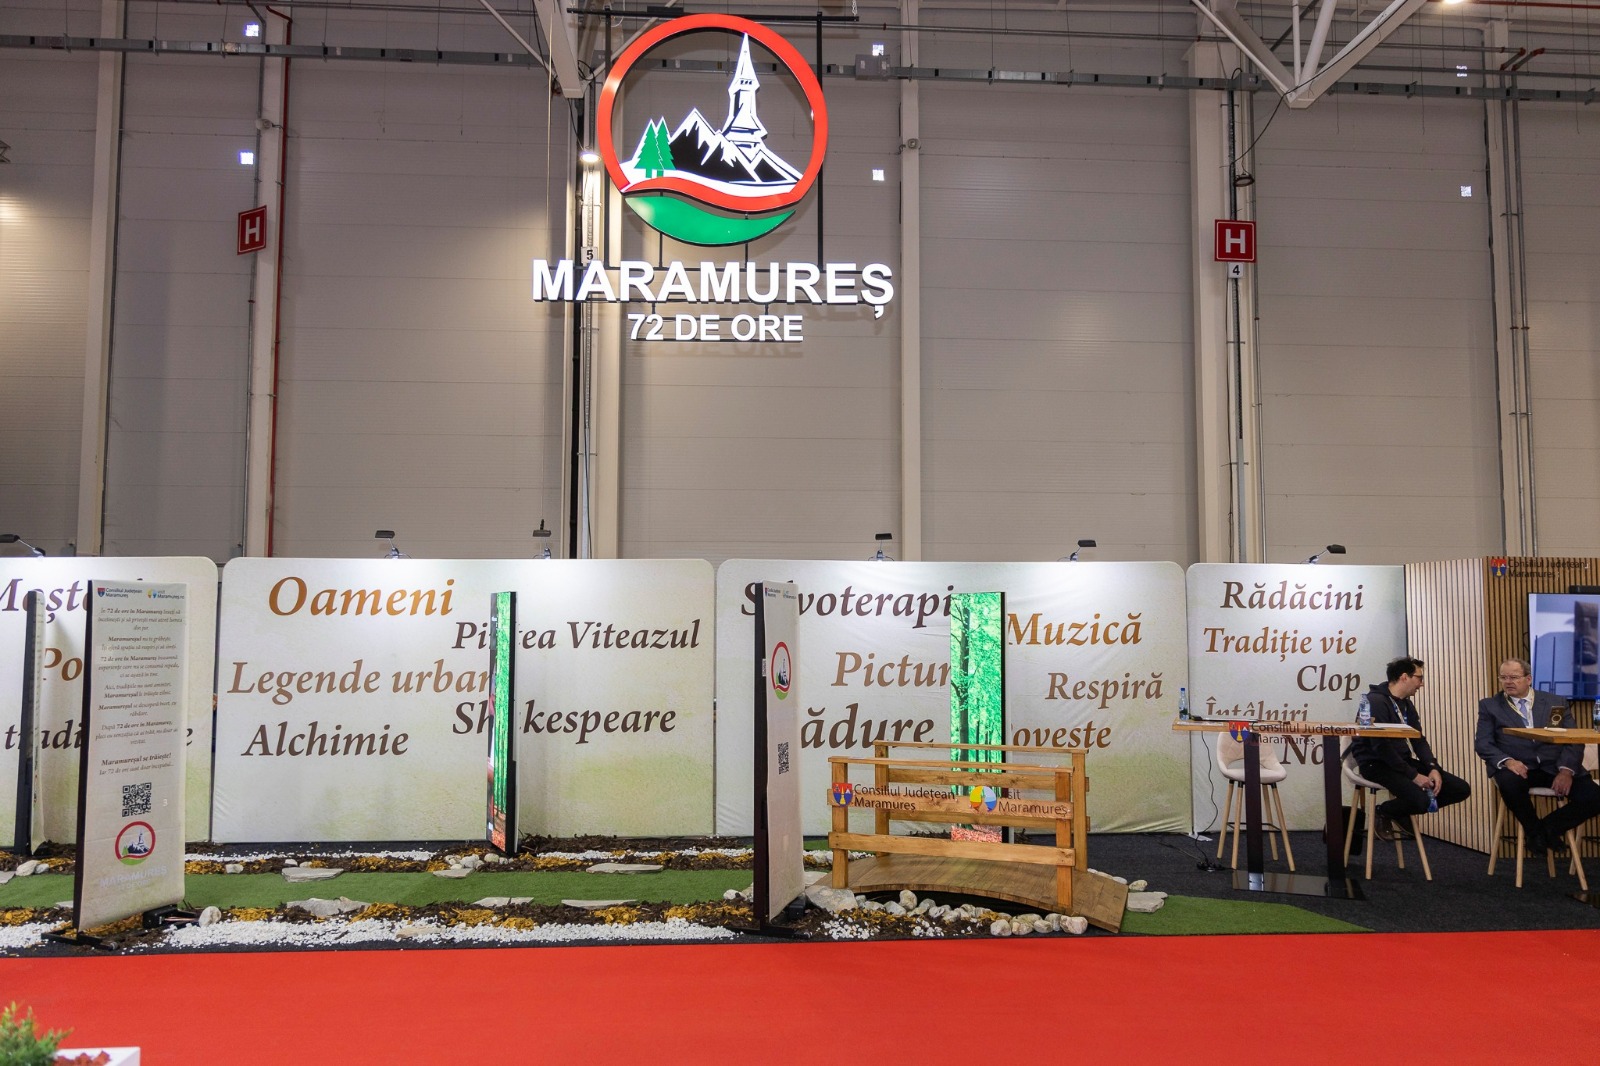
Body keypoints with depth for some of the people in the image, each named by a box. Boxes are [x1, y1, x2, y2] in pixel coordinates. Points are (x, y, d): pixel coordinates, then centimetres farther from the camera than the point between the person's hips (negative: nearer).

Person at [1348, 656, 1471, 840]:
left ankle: (1400, 814, 11)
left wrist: (1433, 768, -8)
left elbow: (1419, 741, 12)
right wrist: (1413, 775, -21)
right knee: (1422, 800, -32)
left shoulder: (1407, 705, 14)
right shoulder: (1376, 700, -16)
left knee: (1461, 789, 0)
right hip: (1376, 763, -9)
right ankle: (1383, 812, 0)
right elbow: (1380, 746, -22)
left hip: (1402, 761, 9)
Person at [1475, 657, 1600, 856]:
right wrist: (1507, 761, -18)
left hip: (1554, 767, 2)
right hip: (1517, 767, -2)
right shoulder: (1490, 706, 12)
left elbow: (1574, 741, 6)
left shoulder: (1557, 703, 15)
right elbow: (1483, 743, 2)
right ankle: (1534, 830, -5)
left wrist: (1566, 770, -13)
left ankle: (1547, 827, 4)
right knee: (1509, 782, -37)